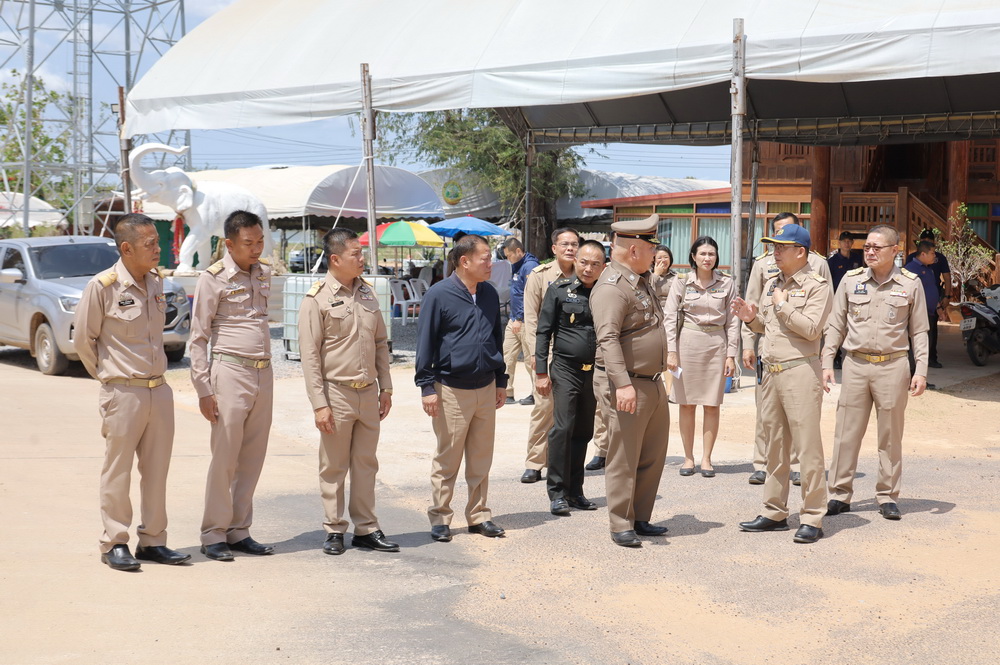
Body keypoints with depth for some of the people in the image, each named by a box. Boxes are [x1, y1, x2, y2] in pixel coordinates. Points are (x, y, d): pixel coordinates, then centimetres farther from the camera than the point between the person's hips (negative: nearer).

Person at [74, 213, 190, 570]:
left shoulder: (156, 282, 7)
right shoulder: (102, 286, -12)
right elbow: (83, 340, -3)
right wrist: (109, 376, 7)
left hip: (159, 390, 6)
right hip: (123, 393, -6)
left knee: (156, 470, 10)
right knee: (118, 471, 3)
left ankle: (153, 540, 20)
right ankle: (114, 543, 14)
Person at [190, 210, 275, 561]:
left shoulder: (263, 273, 11)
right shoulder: (213, 279, -7)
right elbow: (198, 338, -7)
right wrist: (203, 389, -12)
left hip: (263, 374, 6)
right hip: (231, 373, -6)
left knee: (253, 458, 8)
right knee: (224, 459, -3)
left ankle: (239, 531, 17)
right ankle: (213, 535, 6)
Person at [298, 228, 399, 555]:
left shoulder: (366, 293, 10)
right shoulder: (317, 299, -9)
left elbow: (381, 343, 16)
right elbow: (310, 355, -10)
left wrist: (385, 387, 11)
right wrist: (319, 403, -14)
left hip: (368, 393, 5)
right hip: (337, 393, -5)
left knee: (366, 465, 10)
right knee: (334, 468, 4)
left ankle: (366, 529, 18)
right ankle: (334, 531, 14)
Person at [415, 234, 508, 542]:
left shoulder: (489, 294, 9)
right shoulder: (439, 295, -8)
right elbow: (425, 343, -6)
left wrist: (501, 380, 17)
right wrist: (427, 387, -9)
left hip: (486, 389, 5)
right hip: (452, 390, -5)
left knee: (481, 459, 11)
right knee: (447, 459, 2)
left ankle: (478, 515, 21)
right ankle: (440, 518, 12)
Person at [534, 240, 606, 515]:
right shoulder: (559, 289, -1)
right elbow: (544, 332, 0)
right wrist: (541, 371, -5)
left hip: (594, 372, 3)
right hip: (565, 369, -3)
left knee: (584, 432, 9)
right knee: (562, 428, -10)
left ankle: (575, 490, 18)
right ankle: (557, 492, -1)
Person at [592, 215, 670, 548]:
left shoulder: (642, 280, 15)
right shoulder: (611, 287, -17)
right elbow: (607, 338, -26)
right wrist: (622, 383, -34)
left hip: (654, 384, 10)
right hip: (629, 387, -10)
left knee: (653, 456, 14)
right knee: (624, 459, -2)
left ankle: (640, 519, 25)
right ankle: (621, 526, 6)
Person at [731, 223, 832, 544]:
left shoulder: (817, 286, -5)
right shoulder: (772, 285, 17)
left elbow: (811, 328, -17)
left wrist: (782, 305, -10)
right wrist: (751, 318, 4)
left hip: (800, 370, -8)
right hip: (771, 371, 8)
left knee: (808, 446, -6)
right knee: (775, 445, 12)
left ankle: (812, 518, -3)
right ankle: (775, 513, 19)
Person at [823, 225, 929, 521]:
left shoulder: (910, 284, 2)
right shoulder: (851, 280, 6)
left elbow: (919, 331, 6)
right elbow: (835, 325, 10)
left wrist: (921, 371, -2)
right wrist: (827, 363, 3)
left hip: (893, 366, -1)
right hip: (855, 365, 1)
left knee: (891, 436, 5)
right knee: (846, 433, 1)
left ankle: (888, 496, 14)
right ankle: (840, 494, 9)